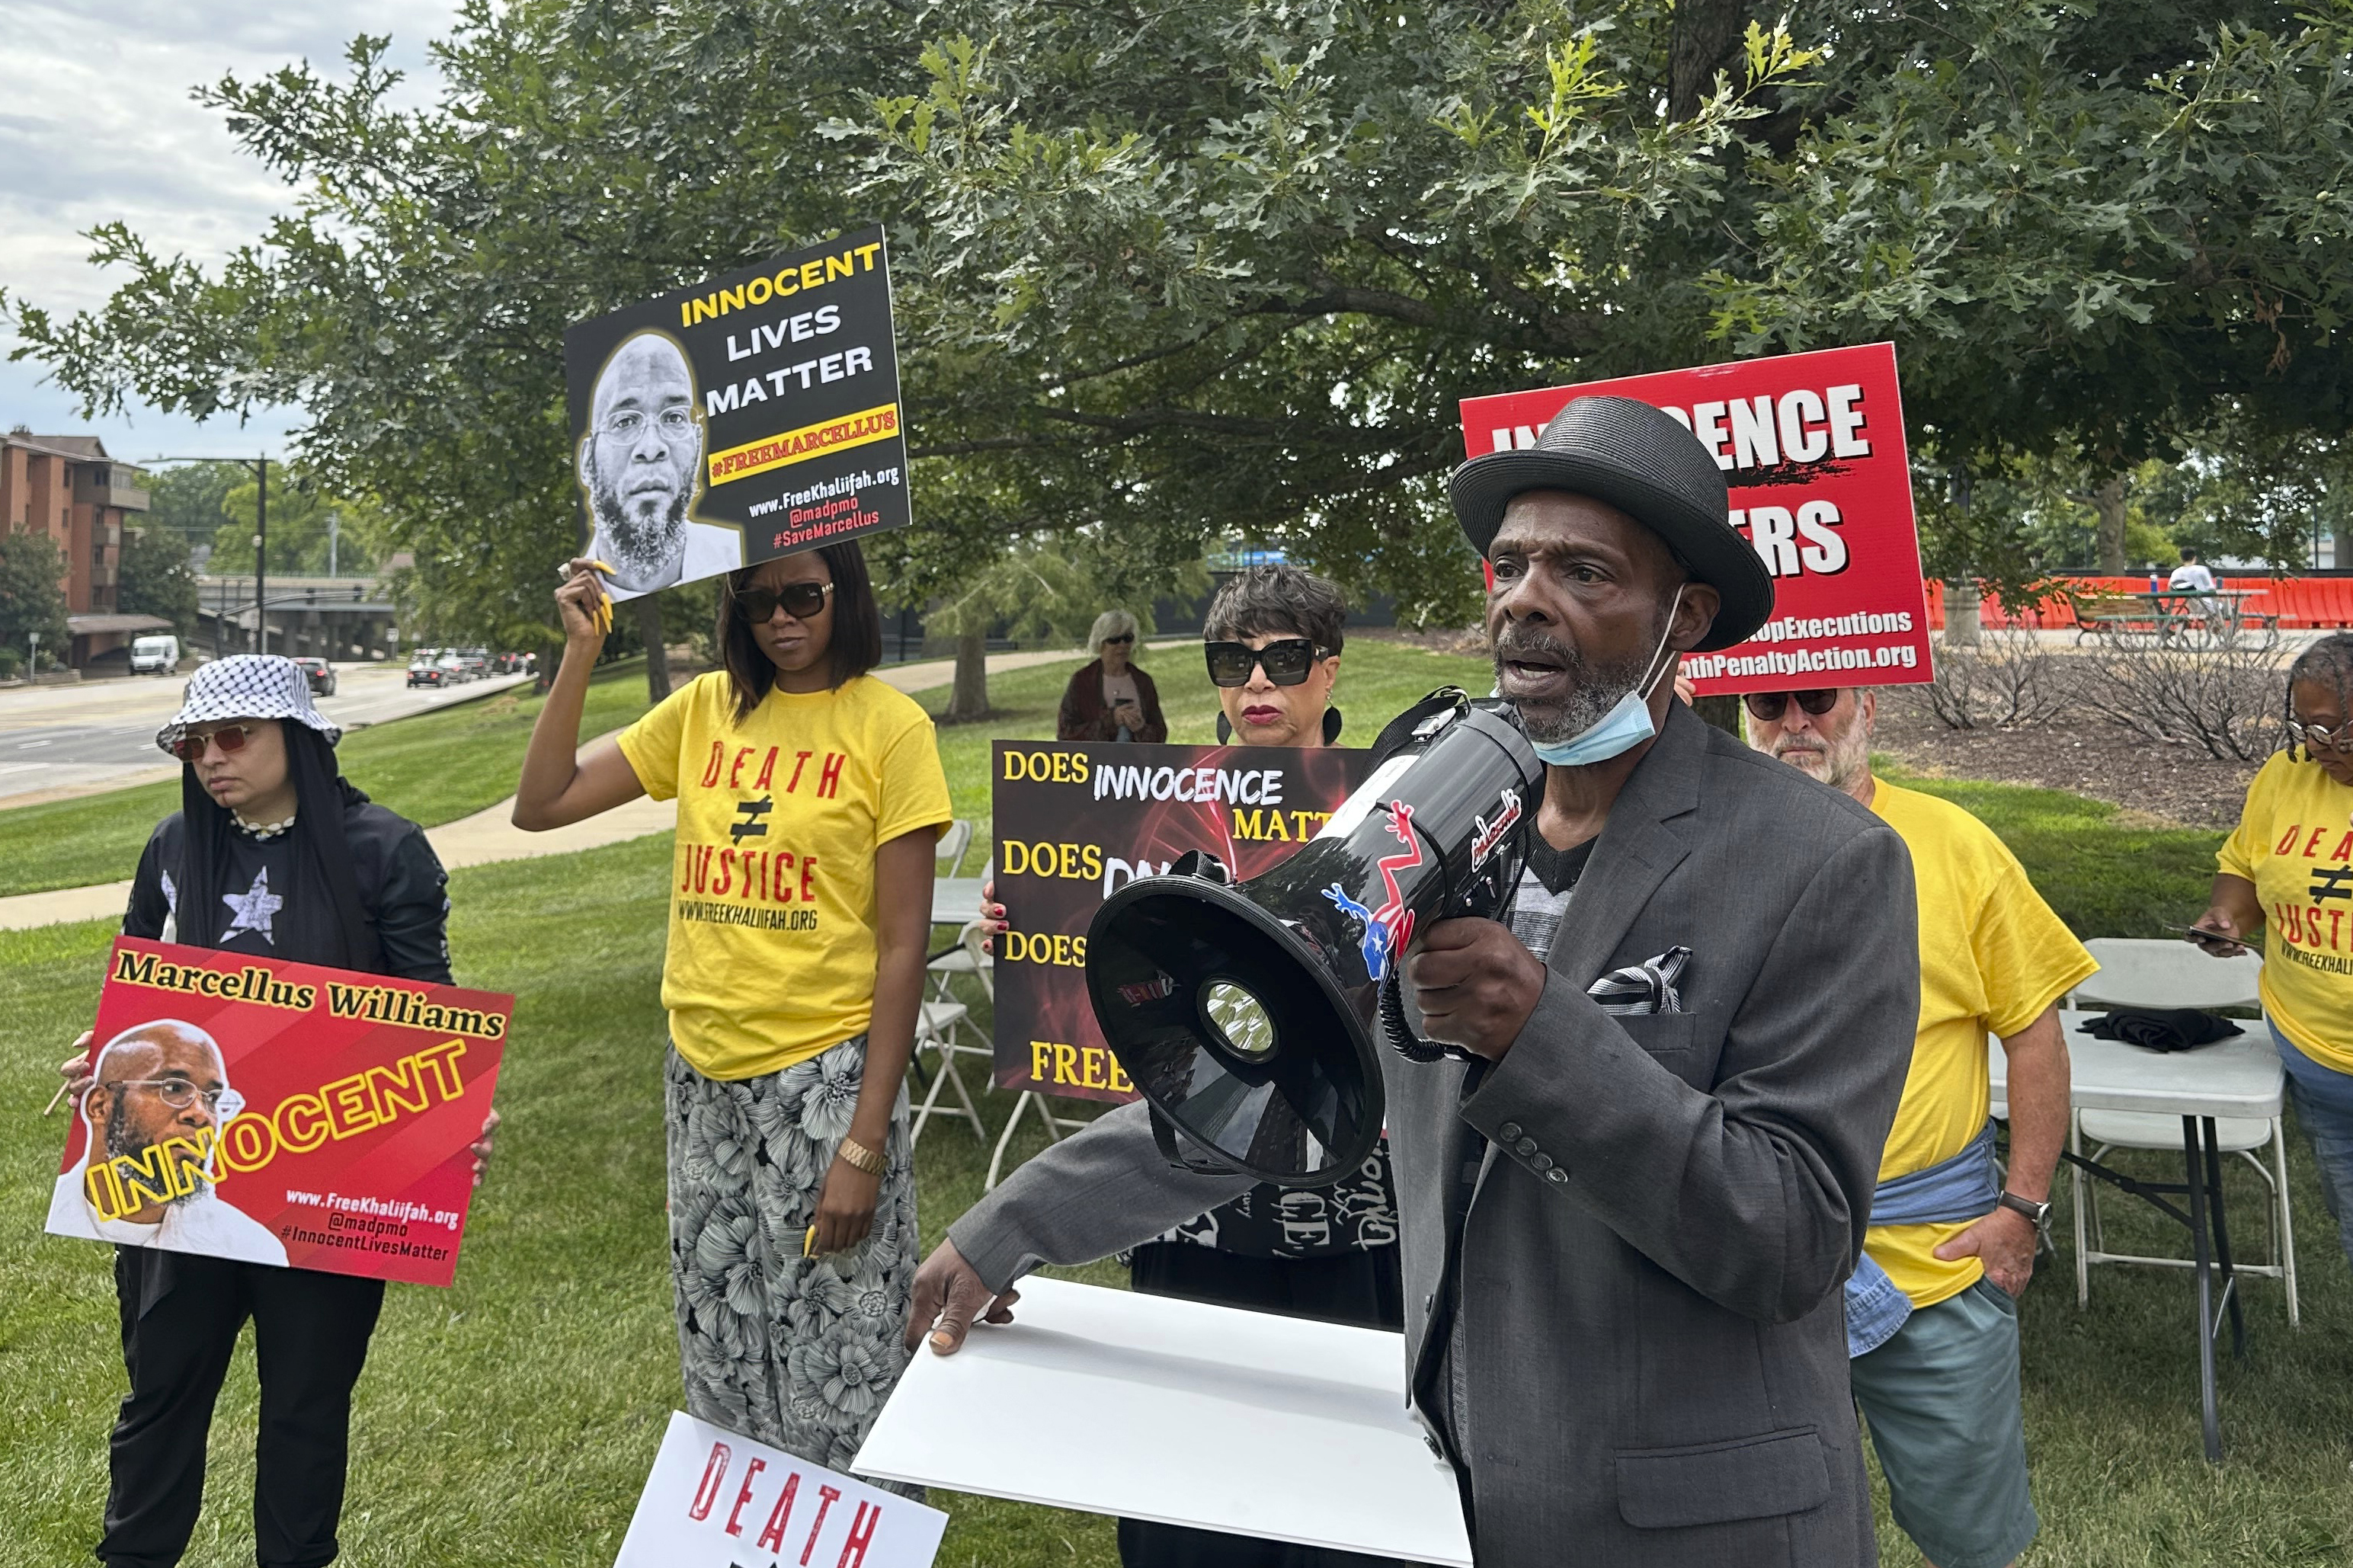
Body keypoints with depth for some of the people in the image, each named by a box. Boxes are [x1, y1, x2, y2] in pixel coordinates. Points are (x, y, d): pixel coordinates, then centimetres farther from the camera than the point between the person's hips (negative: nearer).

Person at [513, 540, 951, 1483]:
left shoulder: (888, 726, -8)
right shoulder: (705, 708, 5)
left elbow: (902, 946, -10)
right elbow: (540, 807, 5)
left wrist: (865, 1144, -14)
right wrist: (580, 652, -4)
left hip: (822, 1075, -5)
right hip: (702, 1075, 5)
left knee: (833, 1366, 3)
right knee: (720, 1357, 17)